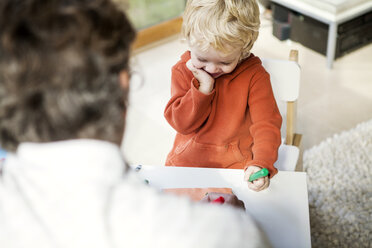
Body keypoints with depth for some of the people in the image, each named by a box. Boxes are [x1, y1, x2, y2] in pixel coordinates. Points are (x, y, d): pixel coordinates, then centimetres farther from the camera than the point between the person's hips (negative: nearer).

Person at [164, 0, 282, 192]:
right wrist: (203, 88, -22)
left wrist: (261, 163, -34)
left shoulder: (254, 75, -11)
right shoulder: (183, 71, -5)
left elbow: (266, 123, -16)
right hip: (189, 157, 2)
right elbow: (181, 123, -9)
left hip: (237, 161, -1)